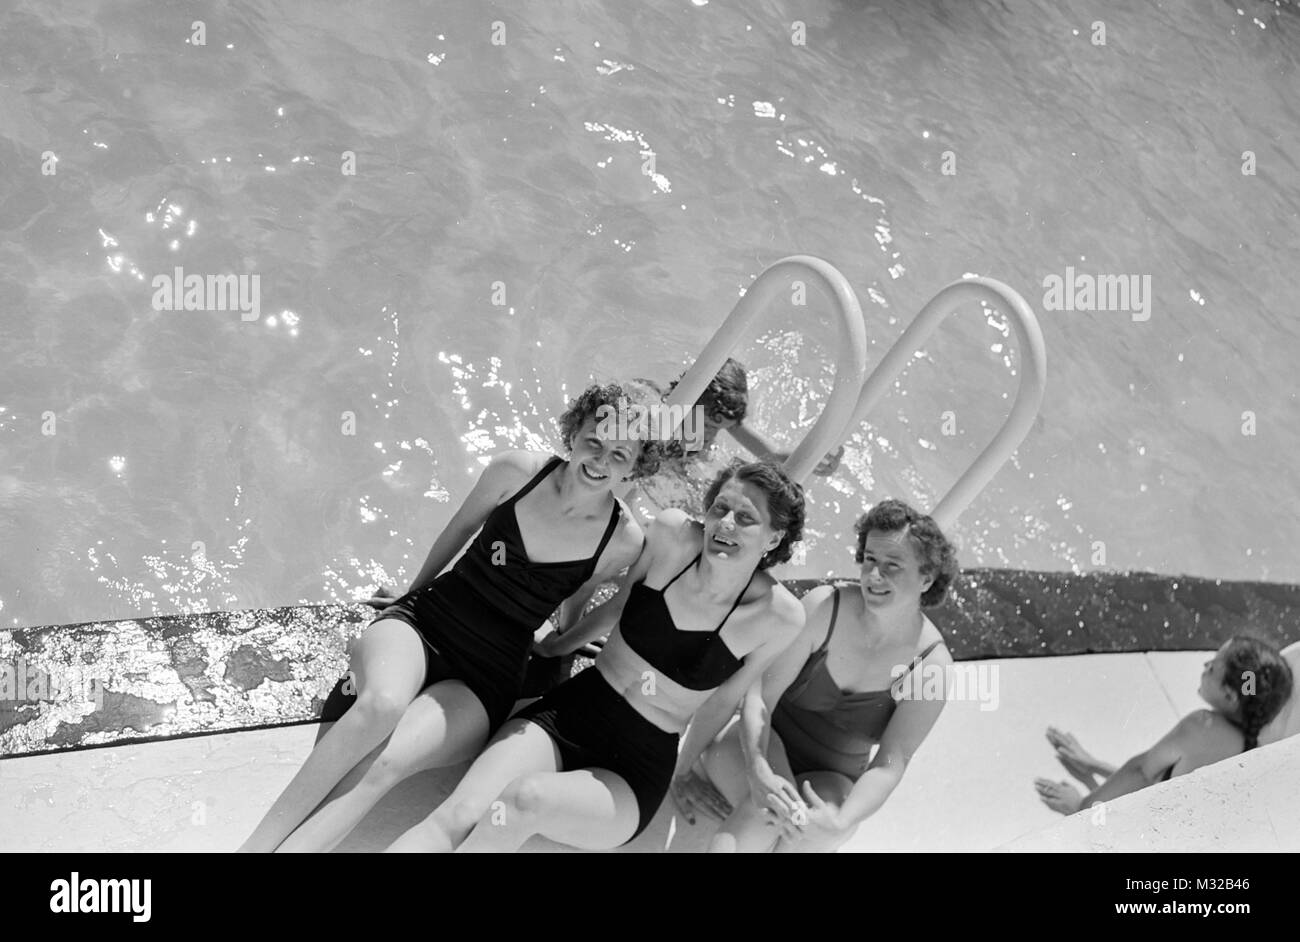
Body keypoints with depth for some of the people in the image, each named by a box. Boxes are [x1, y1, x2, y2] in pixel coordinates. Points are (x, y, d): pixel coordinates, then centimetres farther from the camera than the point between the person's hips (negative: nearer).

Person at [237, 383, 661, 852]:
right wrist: (415, 591, 24)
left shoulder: (625, 541, -9)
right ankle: (253, 843, -30)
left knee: (384, 762, -29)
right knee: (382, 705, -35)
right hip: (420, 622, 0)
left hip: (485, 682, 0)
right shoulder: (516, 471, -7)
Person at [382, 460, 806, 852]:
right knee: (460, 815, -25)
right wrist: (560, 645, 26)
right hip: (564, 713, 2)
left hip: (637, 769, -2)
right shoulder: (672, 533, -9)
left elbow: (724, 698, 5)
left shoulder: (780, 616, -12)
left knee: (525, 799, -34)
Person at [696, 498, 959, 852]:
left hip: (831, 781, 1)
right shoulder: (823, 606, -16)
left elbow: (890, 763, -16)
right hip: (769, 746, -1)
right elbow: (759, 695, -17)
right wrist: (759, 769, -37)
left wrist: (840, 822, -36)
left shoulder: (931, 665, -15)